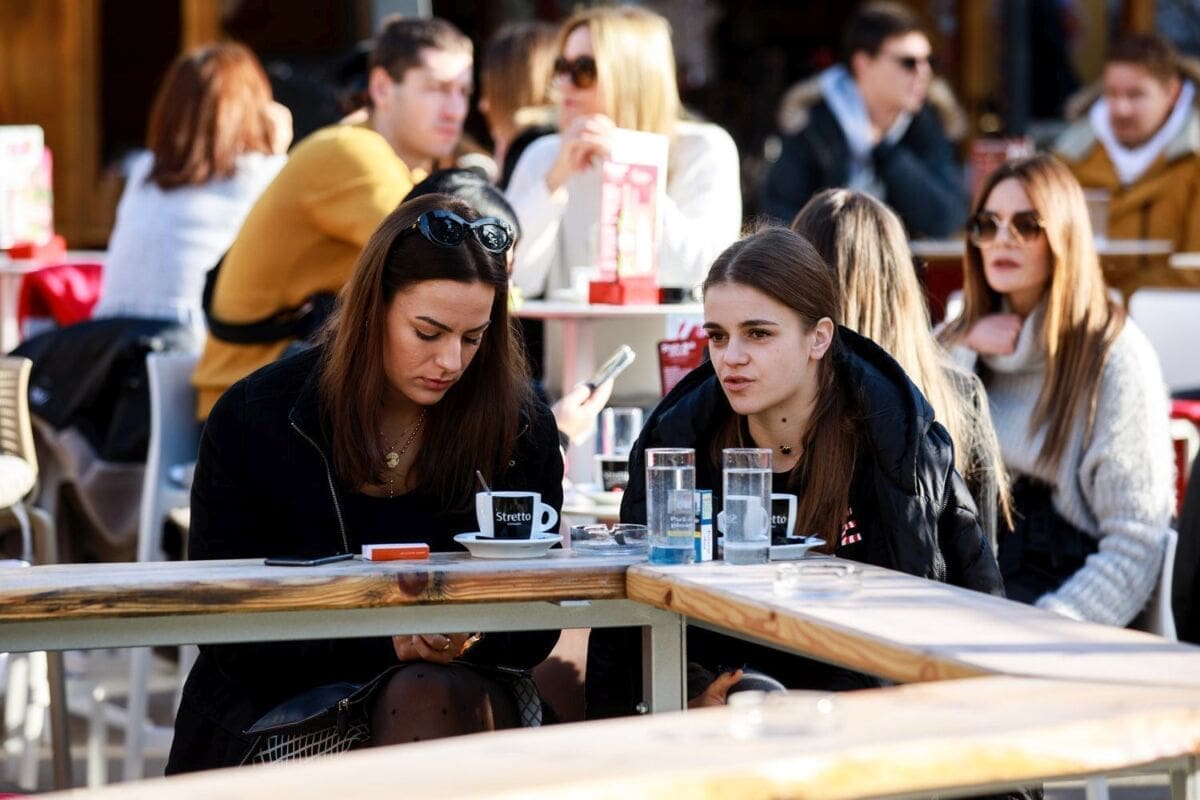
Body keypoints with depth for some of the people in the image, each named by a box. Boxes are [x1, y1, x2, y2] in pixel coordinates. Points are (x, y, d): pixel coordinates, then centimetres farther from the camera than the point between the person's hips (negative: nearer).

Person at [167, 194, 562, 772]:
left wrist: (469, 638, -20)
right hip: (283, 701, -2)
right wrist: (385, 639, -19)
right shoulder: (252, 421, -4)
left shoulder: (523, 432, 1)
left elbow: (534, 624, 5)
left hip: (455, 702, 2)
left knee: (428, 697, -34)